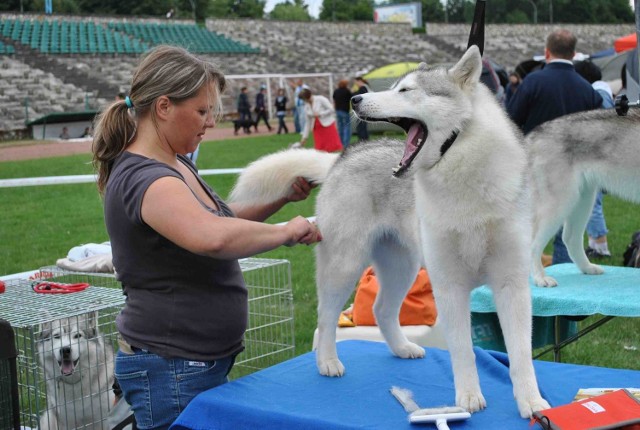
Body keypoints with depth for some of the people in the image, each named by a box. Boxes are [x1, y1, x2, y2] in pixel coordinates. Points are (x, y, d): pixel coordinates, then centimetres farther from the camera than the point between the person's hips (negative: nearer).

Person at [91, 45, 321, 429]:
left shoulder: (177, 164, 9)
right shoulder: (143, 178, -22)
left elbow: (220, 217, 24)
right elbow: (213, 238, -40)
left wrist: (280, 197, 8)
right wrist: (285, 232, -23)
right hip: (172, 372, -9)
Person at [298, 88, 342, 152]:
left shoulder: (320, 99, -10)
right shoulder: (306, 107, 7)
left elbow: (331, 109, -11)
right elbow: (307, 122, 10)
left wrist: (320, 114, -18)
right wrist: (304, 137, 8)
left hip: (327, 125, -5)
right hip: (317, 128, 5)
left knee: (332, 146, -8)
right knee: (319, 149, -2)